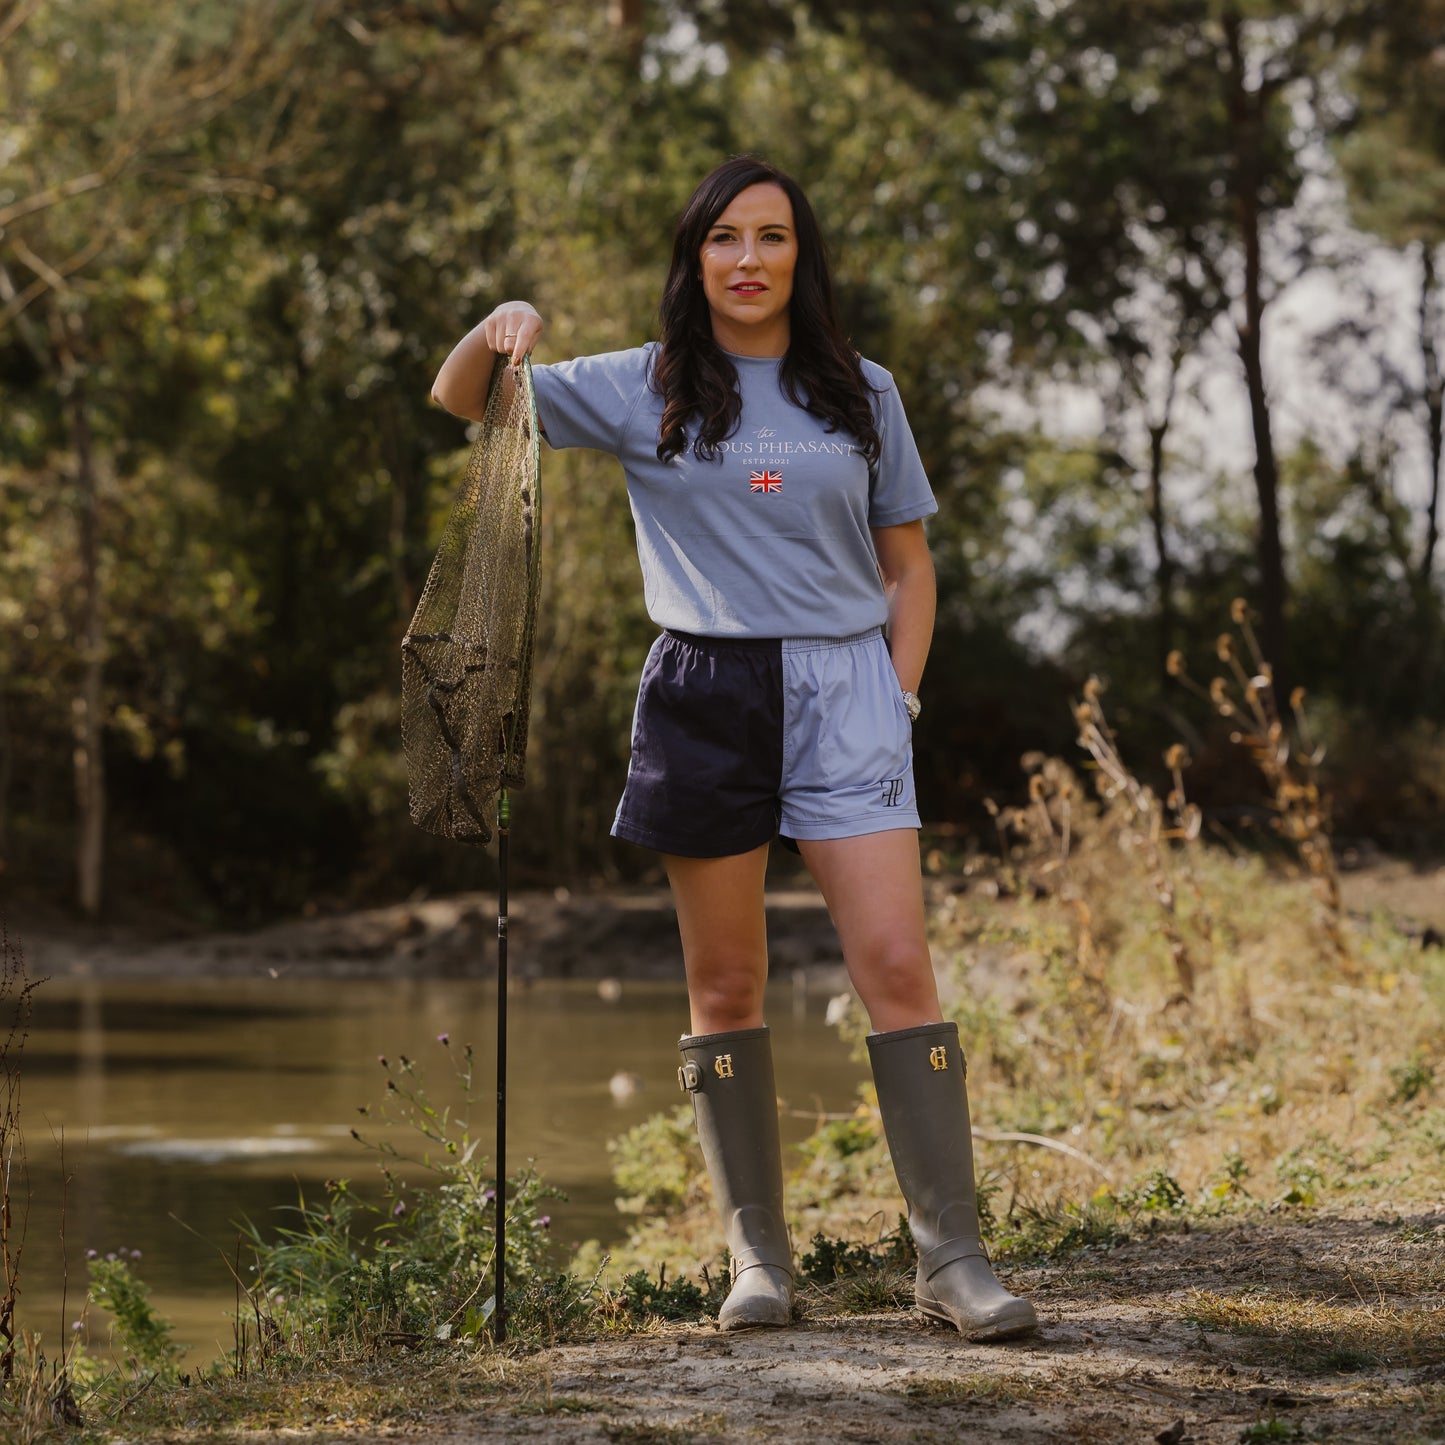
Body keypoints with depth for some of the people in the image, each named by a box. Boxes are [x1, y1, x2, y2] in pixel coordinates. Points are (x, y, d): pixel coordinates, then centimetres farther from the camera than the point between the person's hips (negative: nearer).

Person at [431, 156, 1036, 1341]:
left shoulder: (861, 395, 11)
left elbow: (908, 564, 16)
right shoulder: (640, 391, 8)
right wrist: (499, 330, -10)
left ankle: (952, 1255, -9)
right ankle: (759, 1254, 13)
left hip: (844, 686, 0)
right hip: (703, 694, 0)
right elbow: (460, 403, 11)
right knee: (726, 986, 4)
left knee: (896, 960, -11)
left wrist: (900, 693, 3)